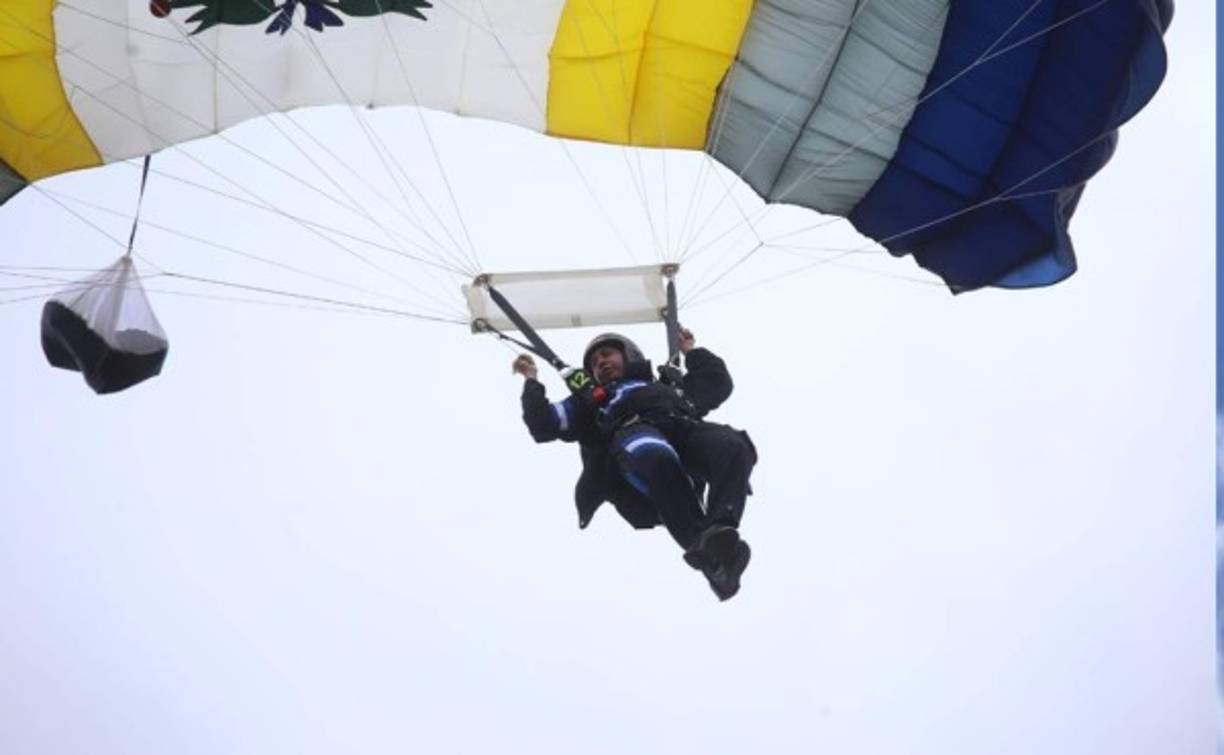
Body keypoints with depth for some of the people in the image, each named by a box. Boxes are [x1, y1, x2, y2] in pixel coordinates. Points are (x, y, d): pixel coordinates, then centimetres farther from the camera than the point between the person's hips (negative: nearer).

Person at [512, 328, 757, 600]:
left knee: (733, 446, -34)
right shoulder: (591, 400, 40)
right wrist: (532, 382, 30)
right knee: (657, 458, -43)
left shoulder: (668, 382, 45)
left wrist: (693, 352, 53)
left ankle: (720, 532, -55)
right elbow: (544, 425, 29)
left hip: (684, 428, 3)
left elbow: (718, 384, 49)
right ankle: (703, 547, -55)